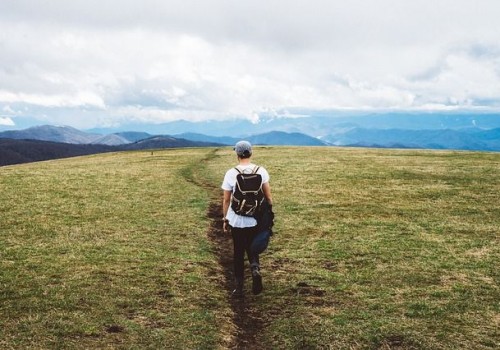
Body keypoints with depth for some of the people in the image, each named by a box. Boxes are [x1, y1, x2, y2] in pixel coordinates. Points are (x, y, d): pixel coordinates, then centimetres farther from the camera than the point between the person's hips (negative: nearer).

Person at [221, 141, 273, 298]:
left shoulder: (231, 174, -8)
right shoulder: (261, 171, -4)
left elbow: (226, 199, -3)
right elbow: (268, 196, -1)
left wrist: (225, 219, 8)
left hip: (236, 220, -1)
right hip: (255, 220, 1)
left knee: (238, 253, 12)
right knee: (252, 249, 19)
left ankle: (239, 287, 14)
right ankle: (255, 269, -11)